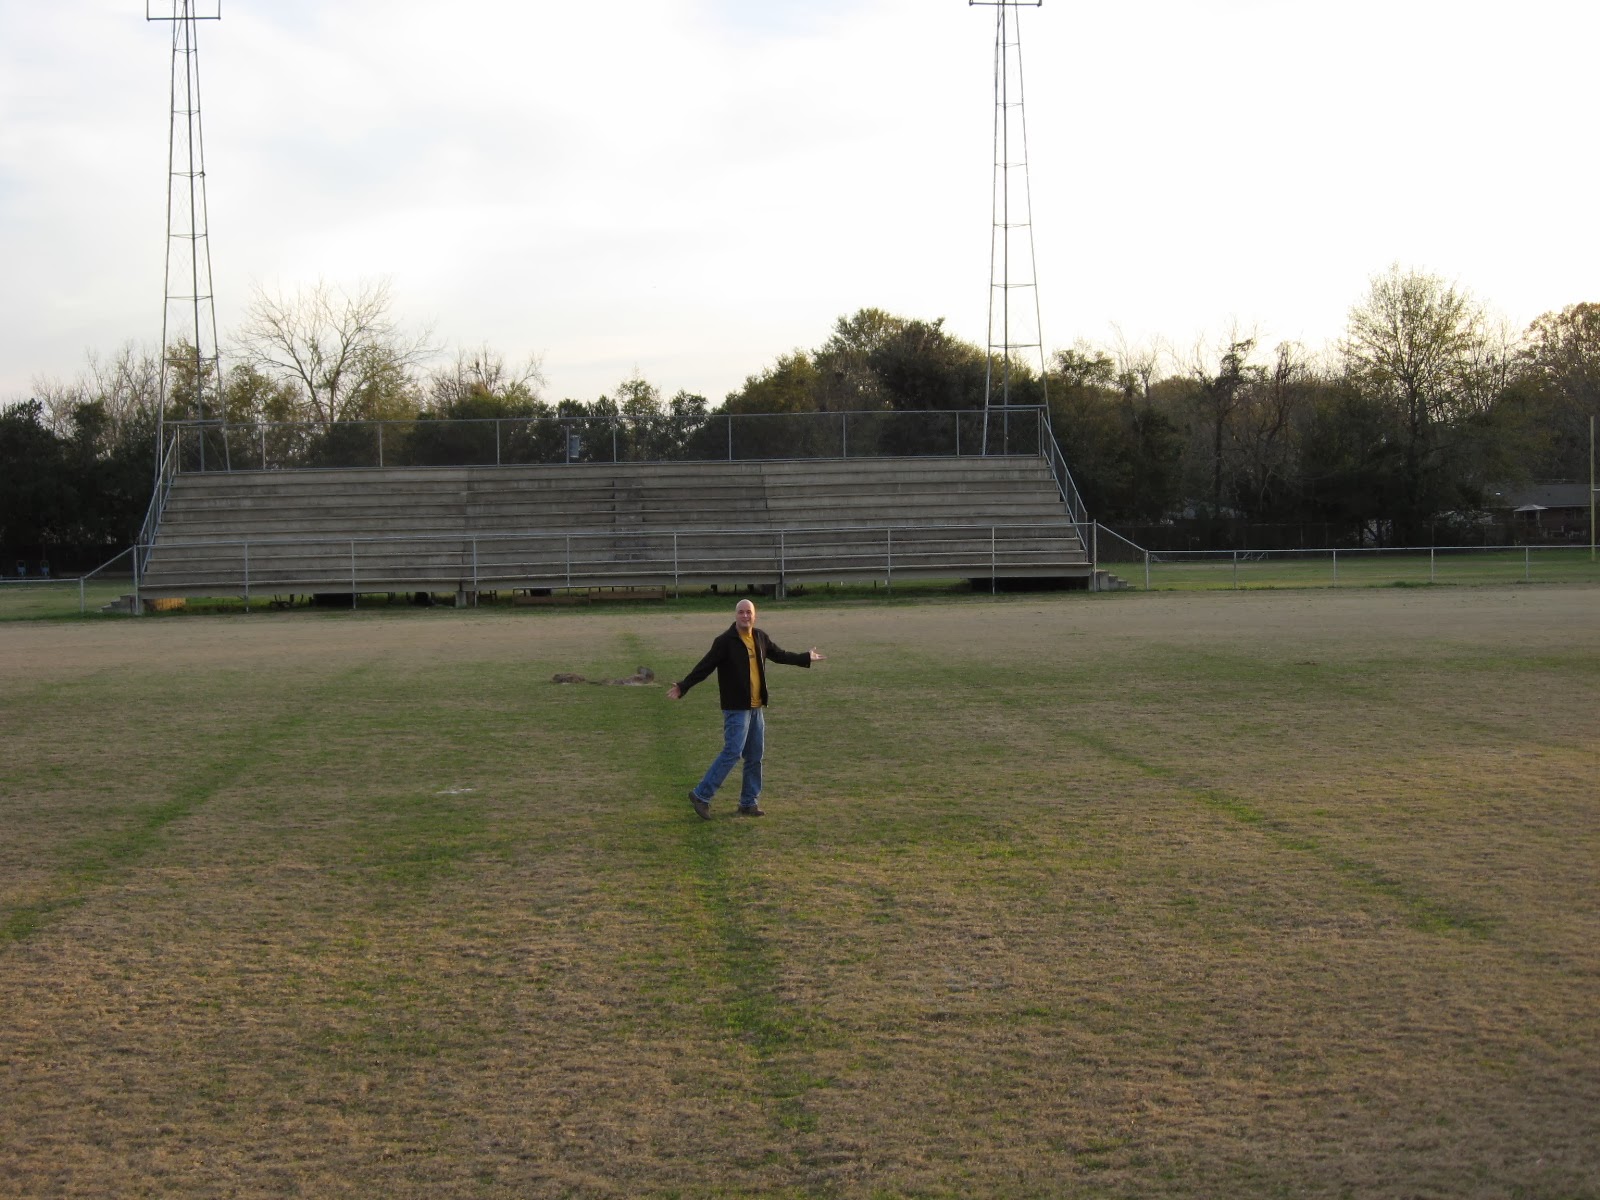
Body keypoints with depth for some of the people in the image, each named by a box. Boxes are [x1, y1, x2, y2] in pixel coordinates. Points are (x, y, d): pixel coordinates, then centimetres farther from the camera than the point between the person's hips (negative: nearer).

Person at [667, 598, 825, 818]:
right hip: (736, 708, -7)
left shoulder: (760, 637, 8)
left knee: (755, 756, 10)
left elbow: (779, 655, 24)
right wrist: (683, 687, -22)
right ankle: (701, 795, -4)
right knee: (732, 752, -13)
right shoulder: (725, 641, -12)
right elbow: (705, 666, -14)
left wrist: (806, 658, 31)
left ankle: (749, 802, 19)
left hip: (756, 707, 7)